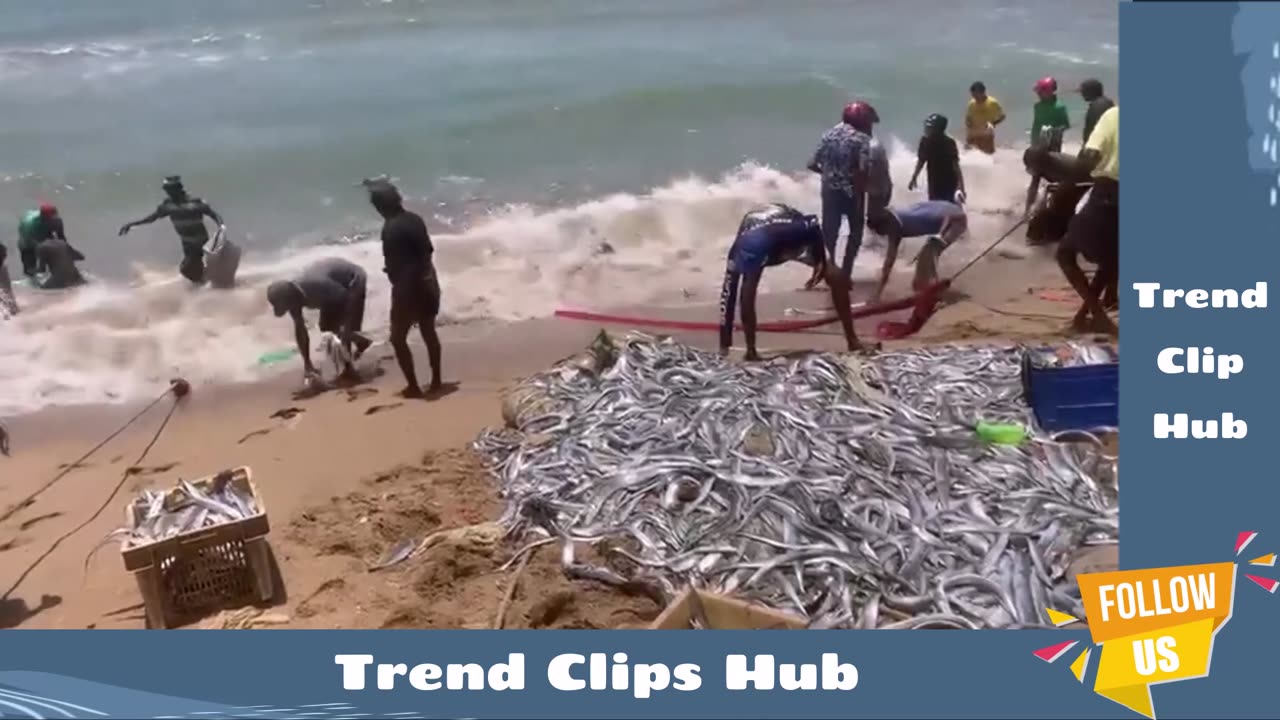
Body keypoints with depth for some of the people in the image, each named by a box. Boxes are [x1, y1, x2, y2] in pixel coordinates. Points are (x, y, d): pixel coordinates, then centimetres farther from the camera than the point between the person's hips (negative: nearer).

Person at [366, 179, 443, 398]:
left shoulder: (391, 228, -18)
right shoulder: (415, 219, 4)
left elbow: (394, 265, -20)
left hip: (408, 286, -8)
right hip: (427, 282, 8)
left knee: (398, 338, 5)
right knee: (429, 332, 16)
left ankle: (413, 387, 6)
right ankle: (436, 381, 24)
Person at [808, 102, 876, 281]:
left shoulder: (829, 134, 5)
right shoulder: (861, 138, -10)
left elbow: (813, 164, 4)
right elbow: (862, 170, -21)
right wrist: (861, 194, -11)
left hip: (830, 190, 4)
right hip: (851, 192, -4)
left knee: (829, 232, 13)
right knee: (855, 232, 13)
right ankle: (845, 273, 12)